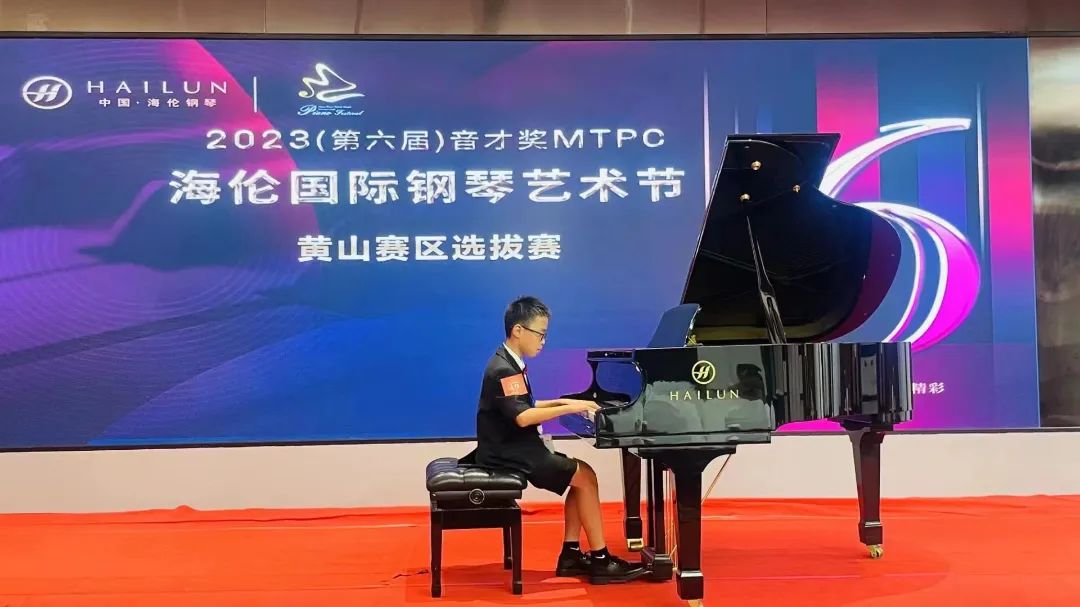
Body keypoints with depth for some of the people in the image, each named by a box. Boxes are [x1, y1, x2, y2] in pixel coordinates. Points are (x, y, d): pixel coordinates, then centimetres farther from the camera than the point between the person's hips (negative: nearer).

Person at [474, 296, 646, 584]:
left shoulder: (510, 364, 13)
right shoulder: (504, 369, -19)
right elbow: (522, 417, -29)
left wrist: (560, 402, 12)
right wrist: (569, 409, -26)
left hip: (515, 448, 10)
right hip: (508, 453, -10)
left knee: (582, 473, 8)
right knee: (586, 477, -11)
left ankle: (571, 554, 7)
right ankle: (600, 559, -6)